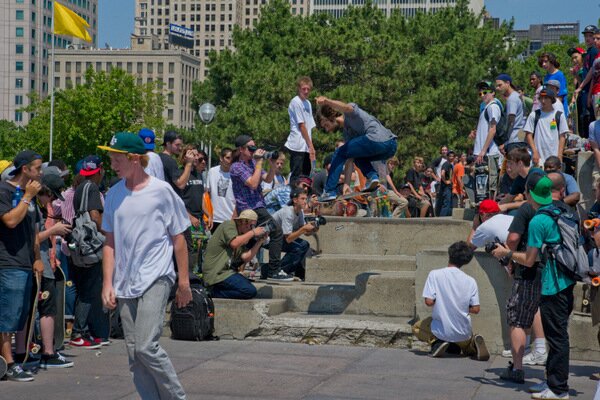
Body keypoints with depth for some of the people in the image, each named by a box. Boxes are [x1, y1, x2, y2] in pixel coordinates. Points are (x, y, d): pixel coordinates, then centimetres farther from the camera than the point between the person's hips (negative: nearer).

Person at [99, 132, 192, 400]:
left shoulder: (162, 191, -4)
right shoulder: (114, 195, 9)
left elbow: (178, 239, 1)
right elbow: (110, 243, 13)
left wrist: (184, 282, 1)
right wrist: (107, 283, 5)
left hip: (156, 278, -5)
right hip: (124, 284, 5)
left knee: (146, 346, -16)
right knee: (134, 353, 5)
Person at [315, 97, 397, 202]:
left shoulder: (350, 115, 8)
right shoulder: (346, 132, 30)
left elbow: (347, 108, -20)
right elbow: (349, 160, 25)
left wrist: (327, 101, -36)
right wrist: (346, 184, 19)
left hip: (377, 139, -10)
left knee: (339, 153, 2)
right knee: (357, 156, 34)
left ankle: (329, 192, 3)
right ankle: (372, 176, 6)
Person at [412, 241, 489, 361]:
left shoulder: (435, 274, -10)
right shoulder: (470, 281, -5)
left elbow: (429, 301, -15)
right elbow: (475, 309, -6)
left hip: (441, 330, -2)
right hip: (463, 333, 2)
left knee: (417, 327, 27)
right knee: (468, 350, 34)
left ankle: (437, 342, -2)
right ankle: (474, 344, -3)